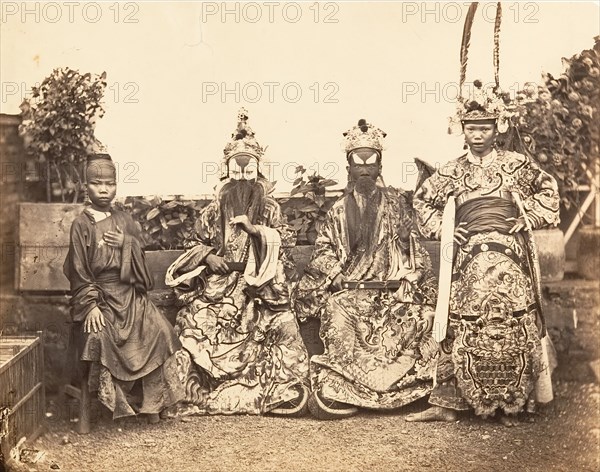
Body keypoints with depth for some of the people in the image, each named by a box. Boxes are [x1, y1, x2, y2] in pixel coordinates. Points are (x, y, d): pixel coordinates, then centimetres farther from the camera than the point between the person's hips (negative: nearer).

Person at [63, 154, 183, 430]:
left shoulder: (125, 220, 9)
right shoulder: (81, 224, -4)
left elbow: (141, 256, 12)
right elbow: (79, 270, -7)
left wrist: (126, 244, -9)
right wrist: (90, 305, -15)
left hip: (130, 295, 4)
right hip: (99, 296, -4)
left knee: (157, 332, -12)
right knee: (97, 340, -24)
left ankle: (150, 403, 2)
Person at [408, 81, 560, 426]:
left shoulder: (516, 164, 6)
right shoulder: (452, 172, 9)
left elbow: (548, 189, 17)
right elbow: (423, 200, 21)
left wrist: (529, 218, 5)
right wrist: (441, 228, 8)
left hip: (510, 258, -1)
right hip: (468, 261, 1)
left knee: (514, 327, -3)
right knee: (461, 328, -1)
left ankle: (512, 404, 8)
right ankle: (448, 402, 5)